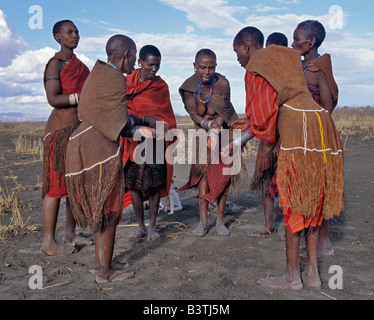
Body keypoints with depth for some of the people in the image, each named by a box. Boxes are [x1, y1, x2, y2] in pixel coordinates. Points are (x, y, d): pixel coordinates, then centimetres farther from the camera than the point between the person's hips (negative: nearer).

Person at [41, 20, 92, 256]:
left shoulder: (79, 65, 19)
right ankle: (48, 241, 0)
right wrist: (83, 96, -24)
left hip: (82, 127, 8)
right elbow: (53, 99, -16)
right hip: (61, 127, -8)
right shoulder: (55, 63, -5)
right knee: (57, 182, -7)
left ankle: (70, 235, 18)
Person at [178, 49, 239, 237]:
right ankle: (203, 221, -3)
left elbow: (223, 112, -16)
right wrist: (209, 125, -31)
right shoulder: (189, 86, -15)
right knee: (203, 170, -8)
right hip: (202, 129, 1)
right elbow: (194, 114, -13)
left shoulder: (222, 83, -21)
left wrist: (215, 129, -31)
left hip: (223, 129, -1)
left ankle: (220, 220, 4)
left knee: (222, 172, -5)